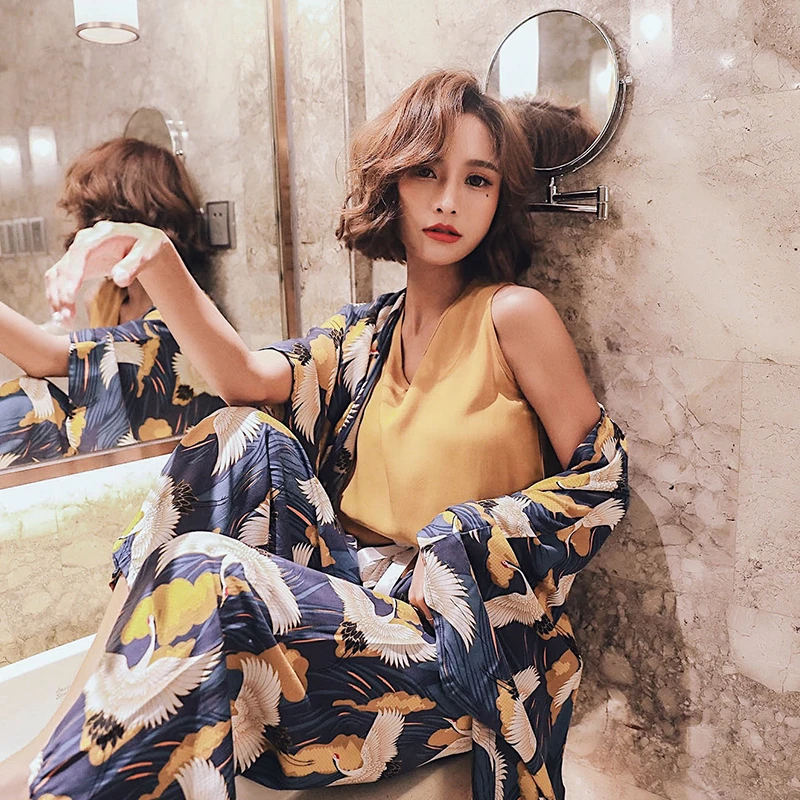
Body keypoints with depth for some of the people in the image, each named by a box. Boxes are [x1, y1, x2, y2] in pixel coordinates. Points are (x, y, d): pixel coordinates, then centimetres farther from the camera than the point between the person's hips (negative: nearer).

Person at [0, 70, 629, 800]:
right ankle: (66, 738, -8)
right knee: (245, 438, -13)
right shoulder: (369, 332, 8)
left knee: (201, 582, -26)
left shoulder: (512, 315, -7)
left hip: (453, 635, -5)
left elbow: (602, 479, -6)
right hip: (352, 587, 5)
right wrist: (159, 264, -22)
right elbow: (251, 379, -8)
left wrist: (462, 547, -14)